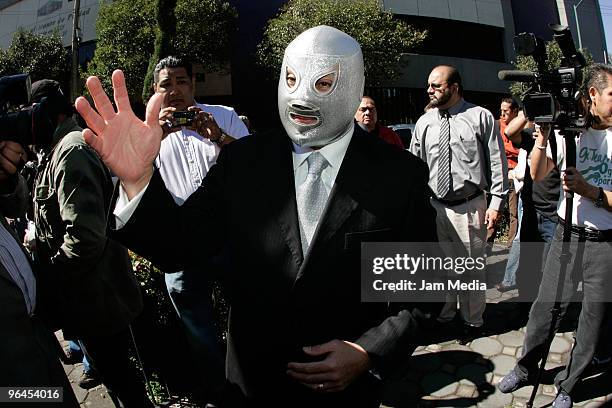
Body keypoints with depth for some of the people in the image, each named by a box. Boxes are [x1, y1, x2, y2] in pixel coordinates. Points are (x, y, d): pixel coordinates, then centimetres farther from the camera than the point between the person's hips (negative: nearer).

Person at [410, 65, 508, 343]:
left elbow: (497, 161, -2)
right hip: (434, 206, 3)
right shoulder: (424, 123, 5)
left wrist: (496, 203, -6)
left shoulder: (481, 117, -3)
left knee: (471, 267, 10)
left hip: (470, 207, -3)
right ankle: (443, 315, 38)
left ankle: (472, 321, 32)